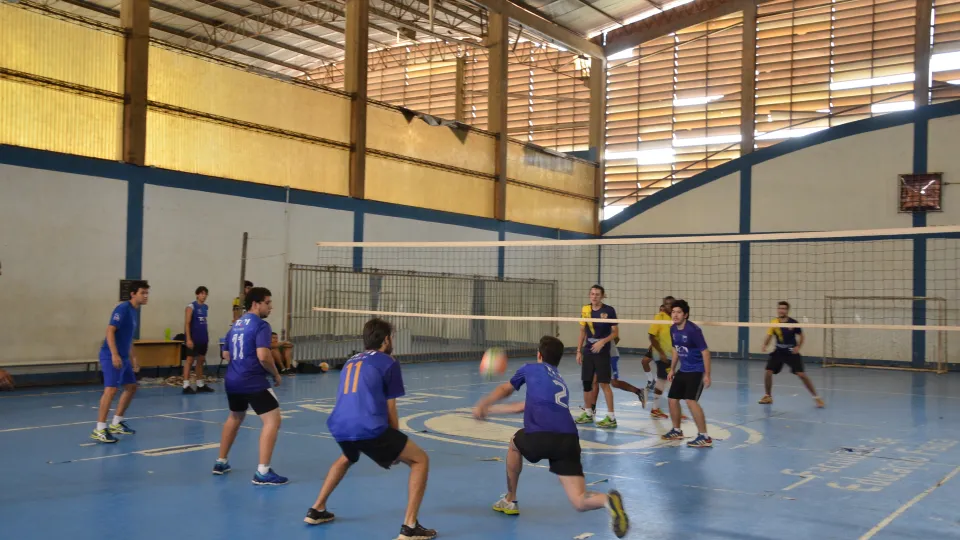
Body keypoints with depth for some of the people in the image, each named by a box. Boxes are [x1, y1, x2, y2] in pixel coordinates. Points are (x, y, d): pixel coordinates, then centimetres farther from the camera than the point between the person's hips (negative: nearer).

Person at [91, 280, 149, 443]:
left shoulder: (133, 311, 16)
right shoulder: (122, 308, -12)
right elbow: (110, 331, -20)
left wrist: (132, 358, 24)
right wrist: (115, 354, -28)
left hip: (123, 357, 10)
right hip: (111, 356, -10)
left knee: (131, 387, 16)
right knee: (111, 389, -18)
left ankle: (116, 423, 26)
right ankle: (99, 429, -17)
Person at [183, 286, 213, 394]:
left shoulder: (206, 307, 12)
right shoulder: (191, 306, -9)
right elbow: (187, 323, -13)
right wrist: (188, 339, -19)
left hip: (203, 339, 8)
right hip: (193, 338, -8)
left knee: (201, 360, 12)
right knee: (190, 360, -5)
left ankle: (200, 385, 19)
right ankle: (186, 386, -3)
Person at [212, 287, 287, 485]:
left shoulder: (236, 325, 15)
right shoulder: (260, 325, -11)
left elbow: (226, 355, 23)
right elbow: (263, 356, -21)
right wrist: (276, 374, -6)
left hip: (232, 381, 9)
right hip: (254, 382, -9)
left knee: (235, 418, 30)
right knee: (273, 420, -7)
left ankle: (221, 462, 37)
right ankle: (263, 472, -14)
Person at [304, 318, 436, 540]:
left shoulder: (350, 362, 26)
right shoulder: (388, 362, 8)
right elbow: (390, 409, 7)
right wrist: (395, 444, 19)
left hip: (339, 427, 7)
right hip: (369, 428, -7)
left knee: (347, 458, 41)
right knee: (419, 460, 8)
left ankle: (317, 510, 39)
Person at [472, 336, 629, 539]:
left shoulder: (531, 369, 22)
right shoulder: (560, 382, 34)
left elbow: (504, 390, 38)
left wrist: (482, 405, 56)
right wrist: (491, 410, 55)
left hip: (540, 436, -3)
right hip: (569, 440, 3)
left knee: (515, 444, 34)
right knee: (580, 502, 1)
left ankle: (510, 501, 41)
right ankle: (607, 500, -32)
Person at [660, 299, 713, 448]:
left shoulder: (693, 330, -20)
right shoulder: (673, 329, 3)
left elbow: (705, 352, -18)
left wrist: (707, 374, -21)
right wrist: (672, 369, 20)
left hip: (696, 371, -8)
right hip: (683, 370, 8)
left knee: (691, 401, -21)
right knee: (672, 399, 11)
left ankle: (704, 437, -14)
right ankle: (677, 431, 33)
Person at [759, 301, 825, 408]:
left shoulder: (793, 323, -13)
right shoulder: (774, 322, -6)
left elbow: (801, 335, 0)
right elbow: (769, 336, -2)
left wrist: (798, 347, -15)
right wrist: (765, 346, -21)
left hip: (792, 352, -3)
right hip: (779, 351, 3)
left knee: (802, 374, -11)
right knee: (768, 372, -6)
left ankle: (816, 397, 1)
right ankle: (768, 396, 15)